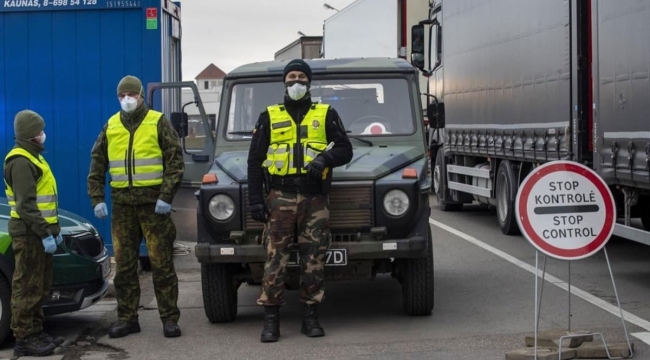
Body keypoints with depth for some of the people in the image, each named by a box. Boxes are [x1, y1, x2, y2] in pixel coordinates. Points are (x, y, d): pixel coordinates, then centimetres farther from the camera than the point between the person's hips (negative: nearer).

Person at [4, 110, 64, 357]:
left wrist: (53, 230, 20)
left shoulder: (33, 158, 17)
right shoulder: (21, 162, -15)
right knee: (27, 287, -7)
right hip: (29, 234, -10)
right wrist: (45, 234, -22)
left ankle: (36, 332, 20)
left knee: (40, 287, 13)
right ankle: (24, 339, -4)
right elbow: (26, 205, -22)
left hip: (39, 233, 10)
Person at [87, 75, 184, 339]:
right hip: (122, 204, 4)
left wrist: (166, 196, -13)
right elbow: (97, 166, 12)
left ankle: (169, 318, 6)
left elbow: (176, 162, -5)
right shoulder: (110, 127, 9)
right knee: (124, 265, 7)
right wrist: (97, 199, 2)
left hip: (153, 203, -4)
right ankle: (127, 318, 15)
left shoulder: (158, 123, -1)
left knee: (162, 264, -1)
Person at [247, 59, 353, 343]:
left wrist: (325, 158, -16)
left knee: (314, 259, 3)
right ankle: (271, 319, 2)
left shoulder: (326, 115, 12)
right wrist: (255, 199, -1)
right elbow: (255, 160, 8)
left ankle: (310, 317, 11)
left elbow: (345, 149, 6)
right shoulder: (269, 117, 11)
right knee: (276, 258, -2)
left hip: (315, 198, 1)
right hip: (280, 197, 0)